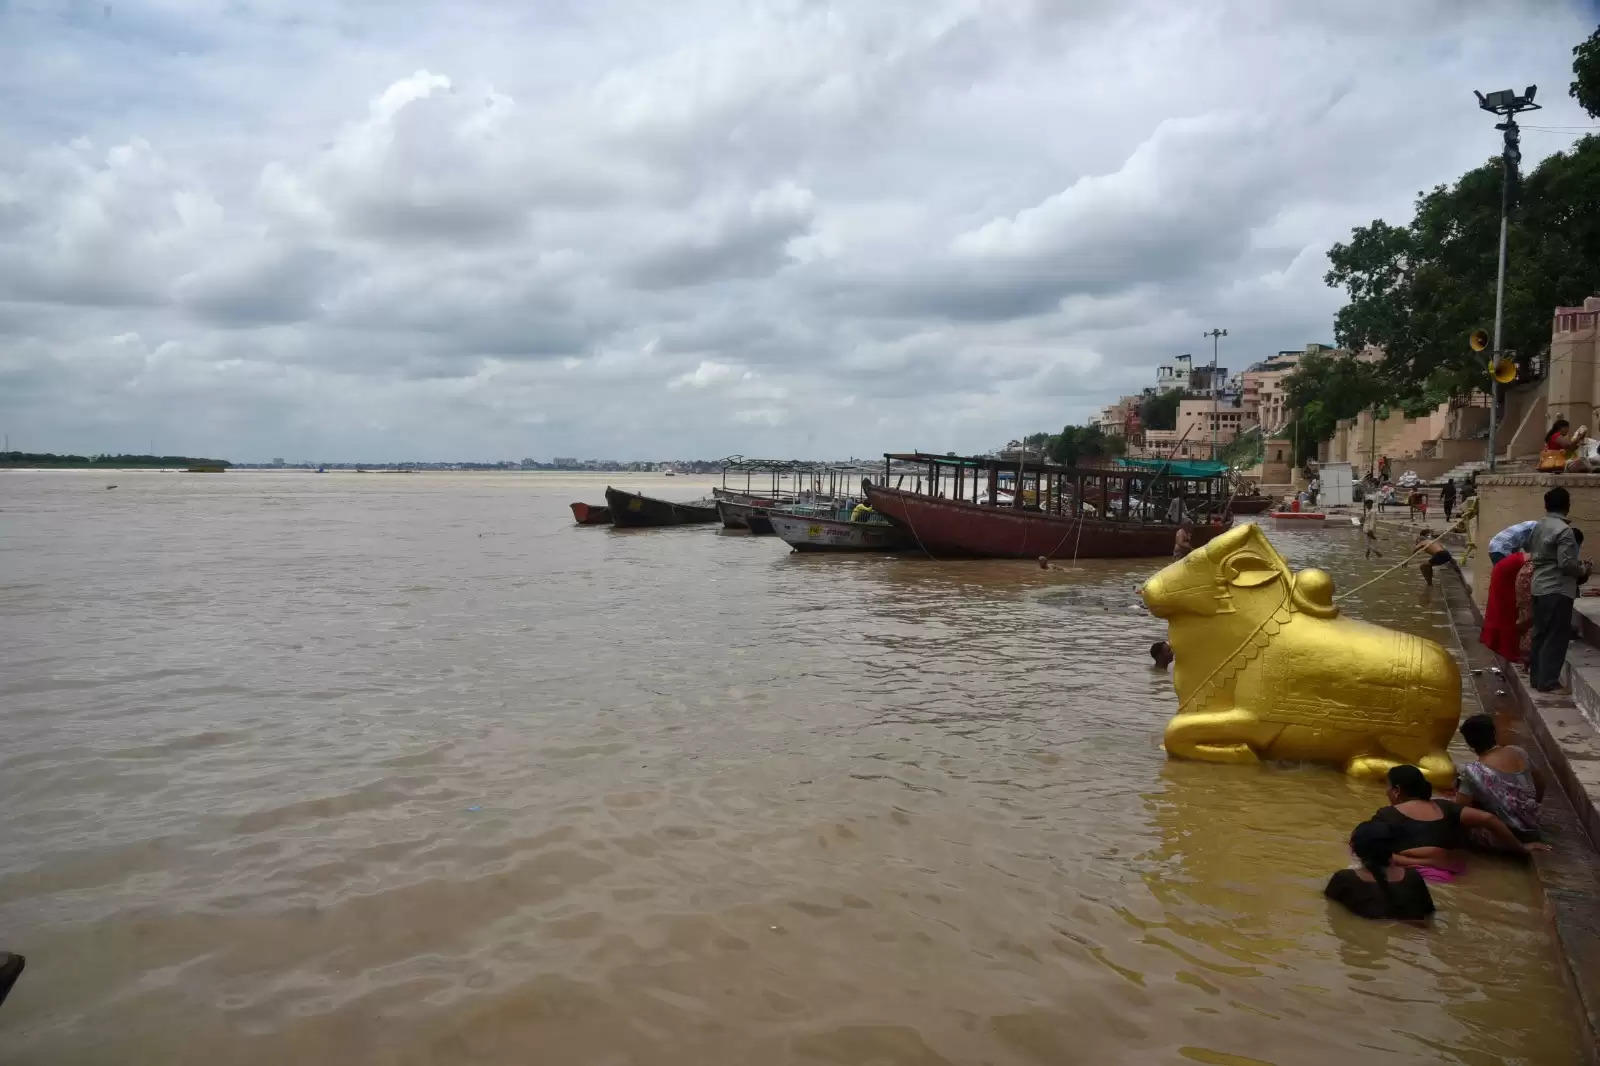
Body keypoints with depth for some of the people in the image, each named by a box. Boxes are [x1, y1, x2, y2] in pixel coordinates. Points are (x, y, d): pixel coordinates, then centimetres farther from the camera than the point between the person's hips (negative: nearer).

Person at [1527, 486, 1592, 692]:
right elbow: (1566, 563, -20)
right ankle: (1547, 682, -1)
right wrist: (1583, 570, -2)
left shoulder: (1538, 527, 9)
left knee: (1540, 634, 14)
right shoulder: (1563, 530, -16)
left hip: (1539, 587, 8)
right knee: (1556, 637, -3)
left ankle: (1536, 677, 19)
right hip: (1558, 590, -8)